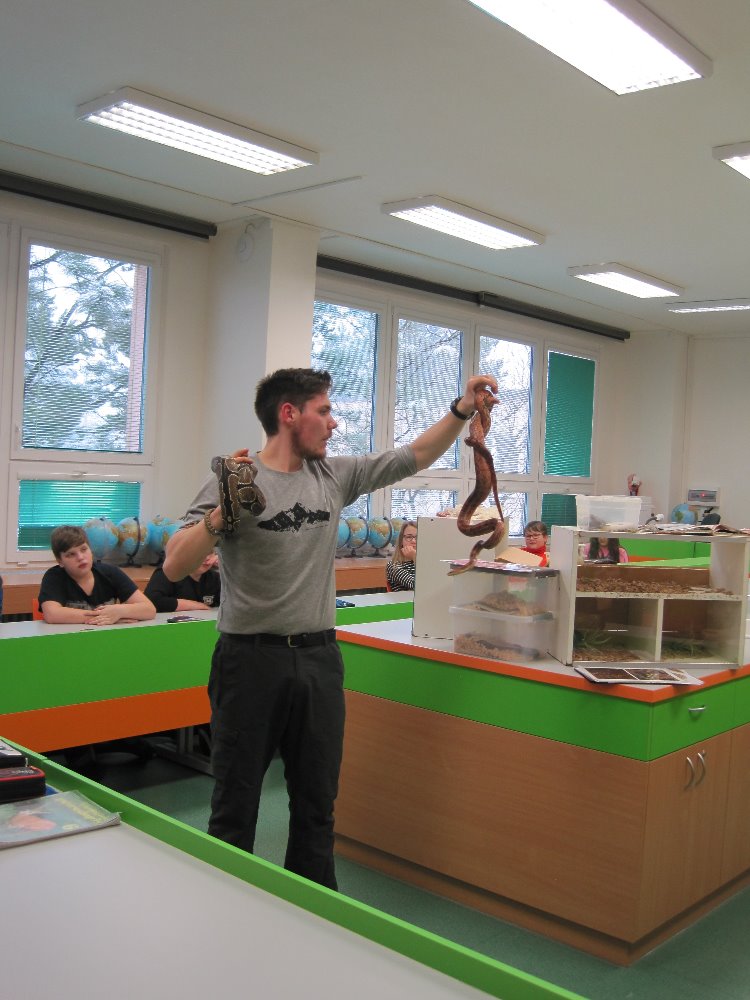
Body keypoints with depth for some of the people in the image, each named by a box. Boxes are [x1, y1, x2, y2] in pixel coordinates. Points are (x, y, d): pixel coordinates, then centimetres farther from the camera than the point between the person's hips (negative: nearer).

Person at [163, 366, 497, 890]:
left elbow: (414, 457, 11)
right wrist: (222, 513, -29)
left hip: (320, 657, 5)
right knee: (235, 805, 8)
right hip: (252, 658, -5)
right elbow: (175, 568, -15)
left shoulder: (335, 476, 5)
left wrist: (463, 410, 3)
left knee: (317, 804, 16)